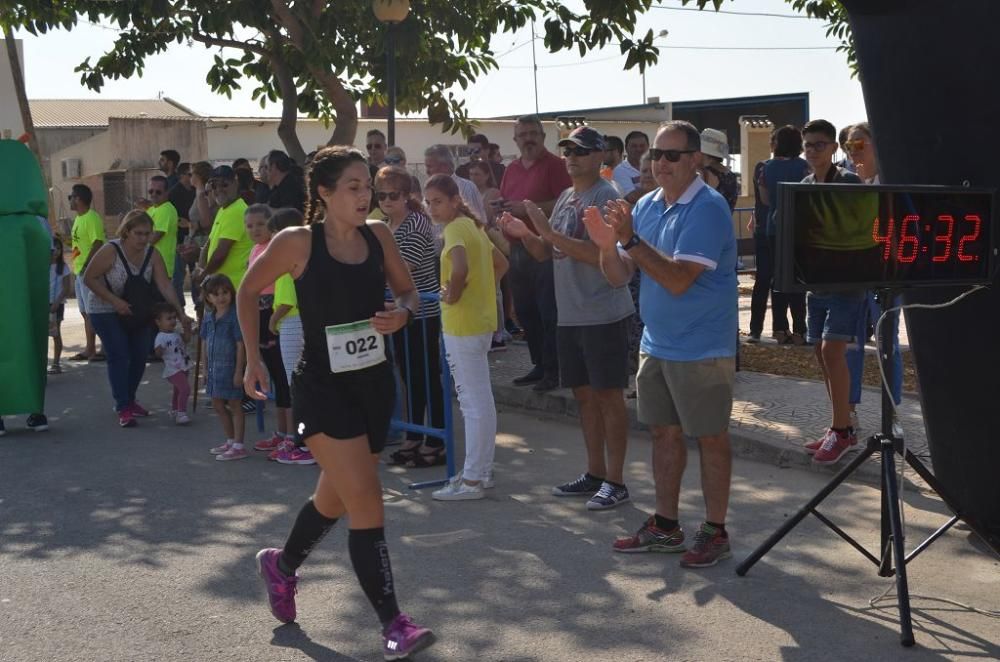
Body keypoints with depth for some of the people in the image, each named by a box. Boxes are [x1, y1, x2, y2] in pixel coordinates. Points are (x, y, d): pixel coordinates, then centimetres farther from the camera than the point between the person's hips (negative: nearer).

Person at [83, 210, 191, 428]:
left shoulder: (152, 255, -9)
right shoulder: (110, 251, -21)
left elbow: (165, 285, -16)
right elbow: (89, 278, -19)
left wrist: (180, 312, -27)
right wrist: (115, 301, -27)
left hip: (135, 311, 5)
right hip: (105, 311, -5)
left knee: (140, 355, 6)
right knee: (119, 356, -13)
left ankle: (128, 400, 26)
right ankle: (123, 409, -11)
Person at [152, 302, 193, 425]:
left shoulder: (176, 333, 7)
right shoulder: (160, 337, -19)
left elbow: (186, 339, 18)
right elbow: (158, 353, -26)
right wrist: (159, 350, -48)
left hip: (182, 367, 9)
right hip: (173, 369, -9)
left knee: (178, 390, 22)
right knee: (185, 388, -21)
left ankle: (174, 411, 38)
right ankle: (181, 413, -18)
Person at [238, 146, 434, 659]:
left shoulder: (378, 235, 1)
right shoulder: (297, 242, -10)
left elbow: (408, 290, 12)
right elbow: (248, 292, 4)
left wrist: (401, 314, -10)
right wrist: (253, 358, 0)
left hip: (374, 382, 6)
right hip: (323, 387, -5)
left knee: (337, 498, 20)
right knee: (366, 501, -13)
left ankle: (282, 566, 48)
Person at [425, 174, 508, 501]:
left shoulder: (456, 229, -15)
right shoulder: (473, 226, 13)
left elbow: (460, 270, -34)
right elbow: (501, 264, 23)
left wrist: (453, 295, -18)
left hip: (462, 325, -10)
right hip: (481, 320, 10)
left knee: (474, 403, -4)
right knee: (481, 400, 15)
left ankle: (472, 480, 2)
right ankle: (482, 470, 25)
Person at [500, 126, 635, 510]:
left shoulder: (605, 197, -12)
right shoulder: (565, 197, 14)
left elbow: (601, 254, -25)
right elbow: (546, 253, 17)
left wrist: (549, 232, -25)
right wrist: (525, 234, -3)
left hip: (604, 315, -8)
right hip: (570, 315, 8)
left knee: (608, 395, -1)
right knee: (584, 393, 14)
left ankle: (615, 481, 7)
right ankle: (595, 474, 25)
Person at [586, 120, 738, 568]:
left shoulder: (708, 209, -17)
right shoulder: (647, 206, 7)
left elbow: (679, 279, -25)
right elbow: (619, 276, 6)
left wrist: (631, 239, -28)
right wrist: (607, 245, -14)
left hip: (702, 348, -8)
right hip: (656, 343, 8)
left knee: (711, 438, 4)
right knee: (664, 433, 15)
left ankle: (715, 532, 15)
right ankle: (665, 526, 26)